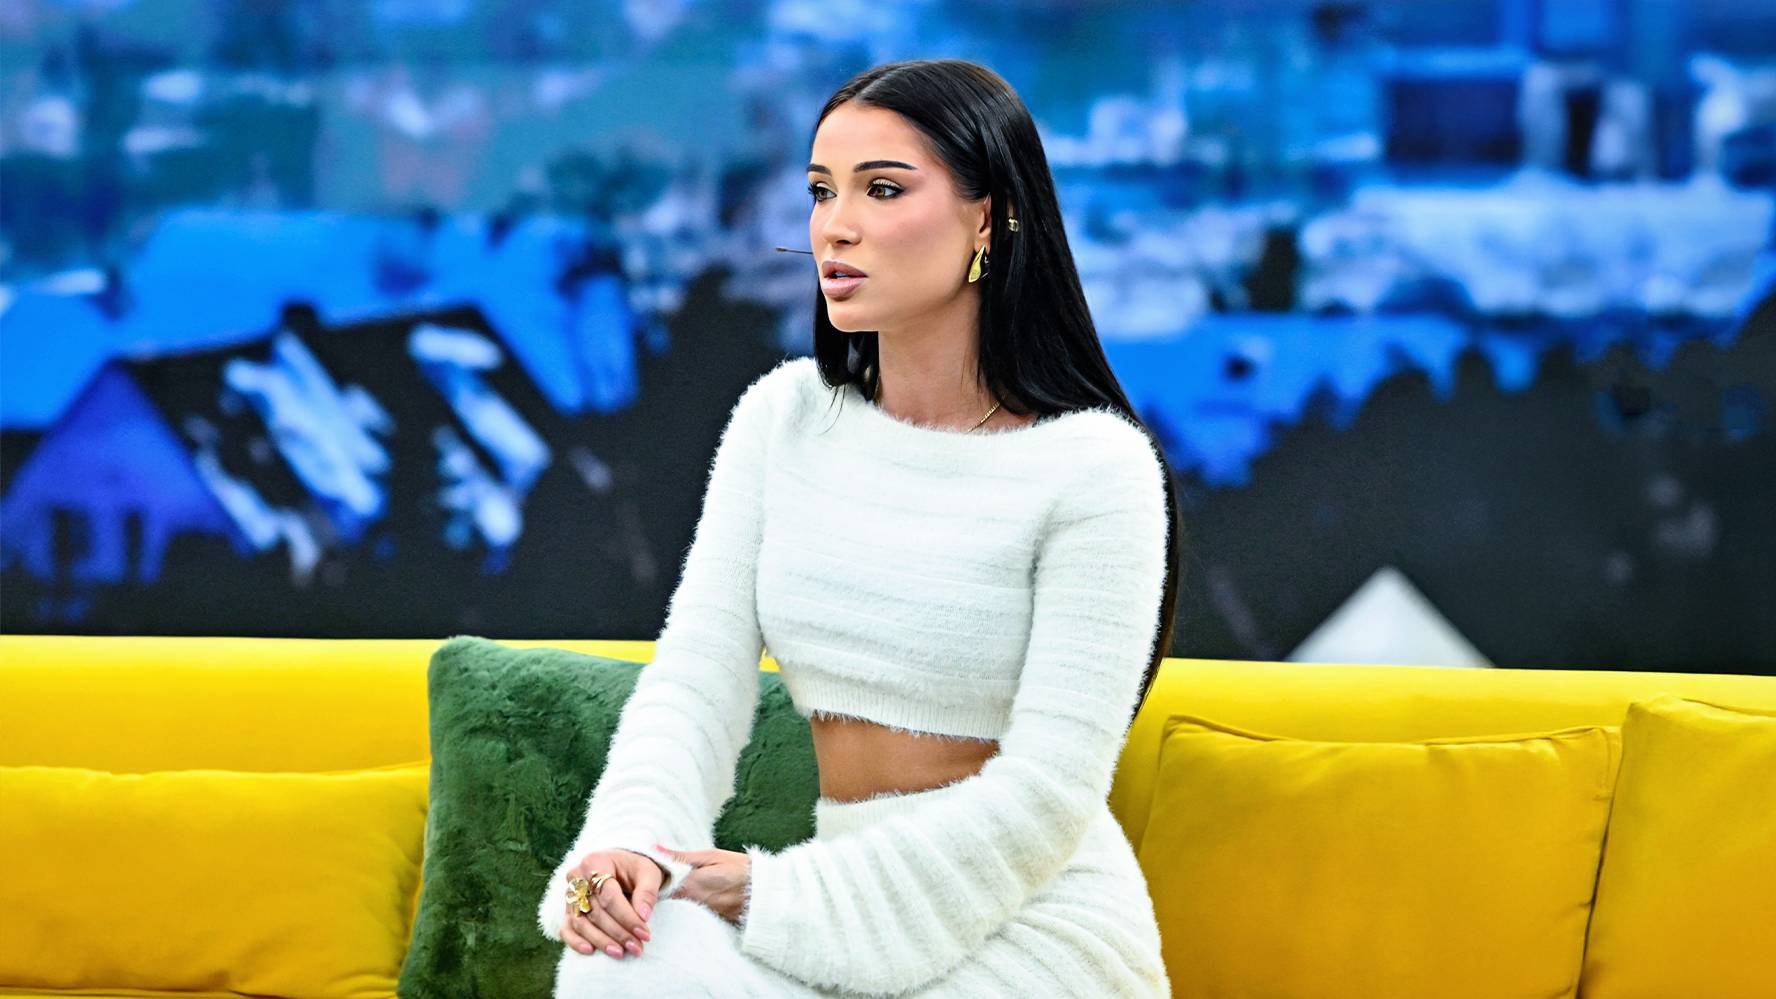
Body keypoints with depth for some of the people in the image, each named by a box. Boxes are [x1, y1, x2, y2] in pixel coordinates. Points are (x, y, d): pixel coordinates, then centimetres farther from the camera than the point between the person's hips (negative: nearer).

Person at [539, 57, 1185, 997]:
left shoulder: (1094, 466, -10)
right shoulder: (783, 416, 7)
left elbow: (1045, 791, -15)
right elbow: (696, 671, 1)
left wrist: (784, 893, -18)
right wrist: (631, 843, -20)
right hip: (846, 901, 4)